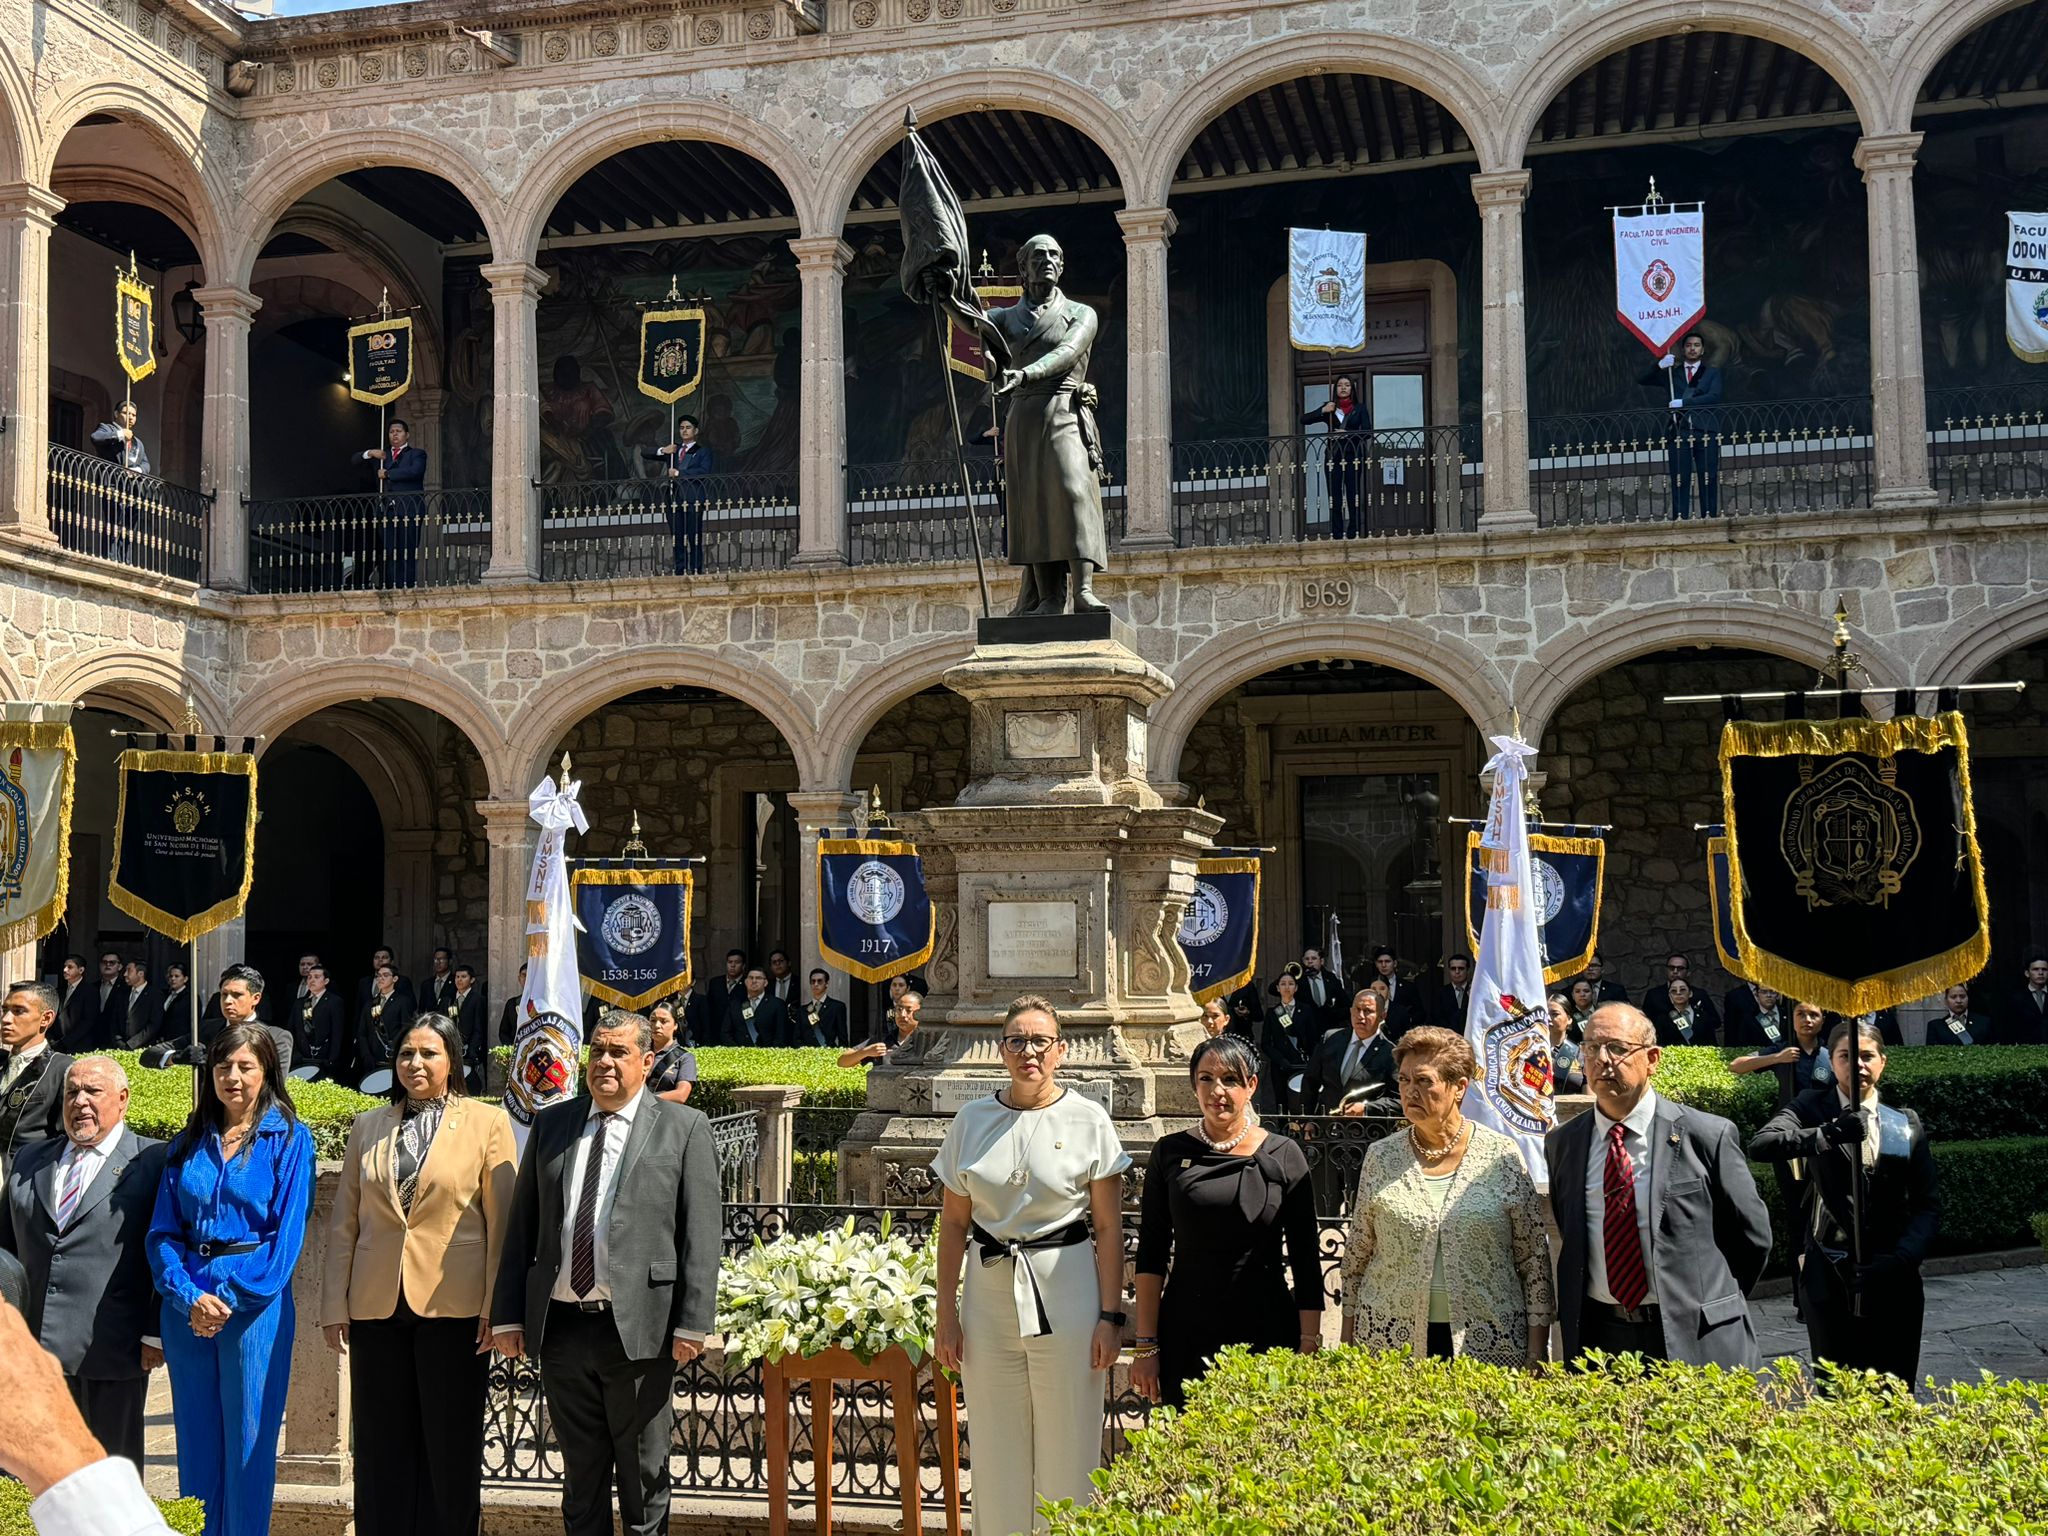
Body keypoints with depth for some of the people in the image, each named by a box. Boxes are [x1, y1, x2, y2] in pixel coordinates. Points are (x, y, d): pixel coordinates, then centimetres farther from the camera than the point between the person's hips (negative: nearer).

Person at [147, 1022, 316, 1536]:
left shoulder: (288, 1139, -1)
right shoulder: (188, 1143, 10)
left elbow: (288, 1233, -7)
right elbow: (162, 1232, 5)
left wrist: (231, 1298, -14)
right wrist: (189, 1295, -11)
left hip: (255, 1303, -4)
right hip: (187, 1303, 4)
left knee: (246, 1443, 1)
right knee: (196, 1441, 10)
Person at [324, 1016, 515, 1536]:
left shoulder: (488, 1122, 1)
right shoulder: (368, 1127, 11)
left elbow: (502, 1222, -2)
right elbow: (344, 1223, 11)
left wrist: (497, 1308, -7)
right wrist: (334, 1307, 5)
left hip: (454, 1306, -3)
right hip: (376, 1307, 3)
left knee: (451, 1448, 5)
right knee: (382, 1449, 8)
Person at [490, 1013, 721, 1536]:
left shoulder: (684, 1128, 0)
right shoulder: (550, 1124, 11)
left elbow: (700, 1234, -5)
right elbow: (521, 1226, 10)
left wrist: (693, 1323, -11)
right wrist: (508, 1315, 4)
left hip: (639, 1329, -3)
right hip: (562, 1326, 4)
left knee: (644, 1478, 7)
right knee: (580, 1475, 14)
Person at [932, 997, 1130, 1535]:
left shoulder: (1089, 1120, -2)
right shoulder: (971, 1120, 5)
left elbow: (1109, 1228, -2)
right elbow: (953, 1224, 8)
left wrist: (1110, 1315, -7)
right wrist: (946, 1315, 4)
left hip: (1065, 1294, -2)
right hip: (989, 1293, 2)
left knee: (1067, 1451, 3)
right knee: (994, 1456, 8)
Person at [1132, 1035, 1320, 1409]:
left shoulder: (1283, 1157, 1)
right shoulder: (1170, 1153, 3)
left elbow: (1306, 1262, 2)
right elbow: (1151, 1255, 4)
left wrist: (1310, 1346, -3)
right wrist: (1145, 1346, 0)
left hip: (1267, 1333, -1)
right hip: (1185, 1335, 1)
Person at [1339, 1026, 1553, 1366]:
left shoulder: (1503, 1156, -2)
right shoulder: (1381, 1157, 4)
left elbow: (1534, 1257, 1)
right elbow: (1356, 1255, 9)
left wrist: (1536, 1351, -2)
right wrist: (1348, 1341, 7)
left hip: (1489, 1344, -1)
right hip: (1391, 1340, 1)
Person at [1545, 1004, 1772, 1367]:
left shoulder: (1707, 1136, -6)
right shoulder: (1561, 1144, 5)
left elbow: (1753, 1236, 2)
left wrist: (1711, 1305, 6)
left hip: (1696, 1341, -3)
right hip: (1598, 1340, 3)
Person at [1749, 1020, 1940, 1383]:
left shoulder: (1906, 1124, 8)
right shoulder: (1812, 1108, 0)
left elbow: (1928, 1204, 6)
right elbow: (1760, 1145, -19)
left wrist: (1903, 1258, -12)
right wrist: (1828, 1134, -34)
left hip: (1894, 1280, 2)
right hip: (1830, 1279, -2)